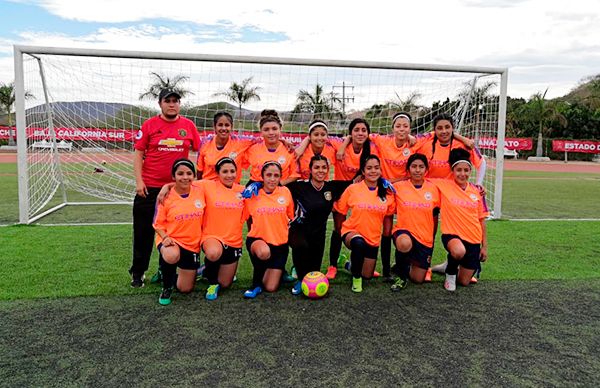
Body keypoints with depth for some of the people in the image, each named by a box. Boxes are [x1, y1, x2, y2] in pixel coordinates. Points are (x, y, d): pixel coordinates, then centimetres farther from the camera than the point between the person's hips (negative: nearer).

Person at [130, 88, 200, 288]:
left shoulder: (188, 125, 3)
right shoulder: (149, 125, 1)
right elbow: (138, 153, 0)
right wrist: (139, 181, -7)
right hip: (149, 187, -1)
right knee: (143, 231, 5)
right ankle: (138, 272, 19)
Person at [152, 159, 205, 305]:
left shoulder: (200, 192, -5)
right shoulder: (166, 196, -12)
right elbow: (158, 224, -4)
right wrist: (165, 237, -22)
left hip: (192, 244, 3)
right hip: (171, 240, -3)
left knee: (185, 289, 7)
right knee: (172, 256, -41)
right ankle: (167, 287, -9)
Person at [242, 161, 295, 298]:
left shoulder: (285, 192, 0)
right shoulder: (253, 194, -4)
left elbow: (291, 217, 11)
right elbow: (244, 216, 2)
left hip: (280, 243, 2)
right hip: (257, 240, -1)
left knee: (271, 288, -5)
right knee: (264, 252, -39)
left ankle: (278, 271, 31)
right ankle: (256, 284, -9)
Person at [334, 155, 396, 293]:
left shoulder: (387, 192, -4)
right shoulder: (352, 189, -10)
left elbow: (390, 213, 10)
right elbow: (339, 209, -2)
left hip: (373, 237, 4)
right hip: (352, 231, -3)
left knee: (367, 276, 12)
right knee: (359, 243, -39)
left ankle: (353, 264, 46)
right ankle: (355, 277, -14)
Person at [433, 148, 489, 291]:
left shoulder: (477, 191, 3)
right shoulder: (443, 185, -5)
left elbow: (482, 221, 8)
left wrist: (484, 246, 7)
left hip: (474, 241, 4)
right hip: (452, 235, -3)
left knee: (464, 282, 7)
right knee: (459, 251, -39)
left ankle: (453, 265, 43)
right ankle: (450, 272, -4)